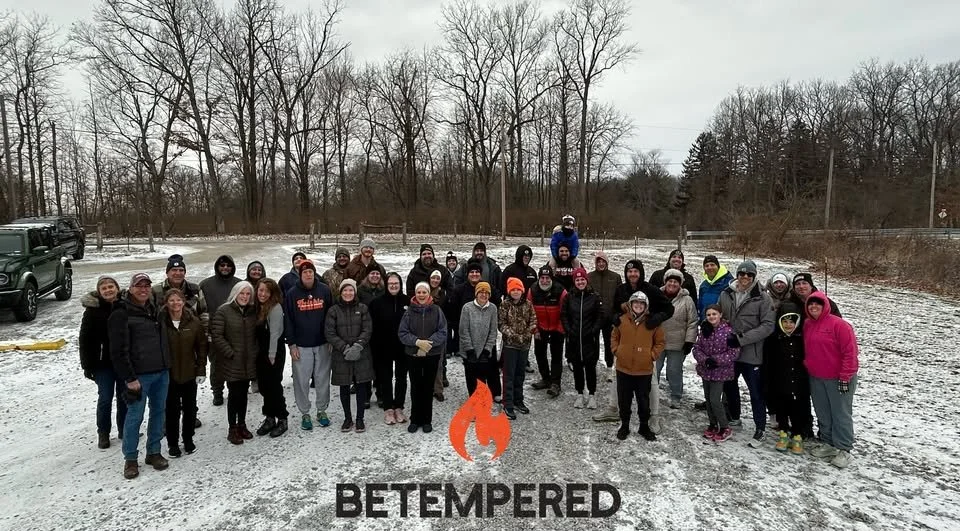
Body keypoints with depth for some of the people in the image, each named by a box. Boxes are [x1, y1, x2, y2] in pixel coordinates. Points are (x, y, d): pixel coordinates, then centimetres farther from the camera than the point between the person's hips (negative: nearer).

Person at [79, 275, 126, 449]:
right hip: (103, 363, -2)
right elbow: (84, 340, -5)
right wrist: (87, 365, -8)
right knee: (105, 399, 2)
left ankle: (124, 430, 27)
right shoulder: (92, 310, -6)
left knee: (124, 397, 12)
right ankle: (103, 433, 19)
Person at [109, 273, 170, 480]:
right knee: (135, 416, 1)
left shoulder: (154, 309, 13)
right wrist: (129, 378, -16)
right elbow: (119, 350, -13)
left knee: (159, 412, 12)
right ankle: (130, 459, 15)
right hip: (139, 375, -6)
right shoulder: (121, 314, -9)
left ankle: (154, 452, 24)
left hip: (162, 371, 6)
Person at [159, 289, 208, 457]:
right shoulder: (161, 322, -9)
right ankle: (172, 443, 23)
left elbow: (202, 347, 1)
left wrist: (201, 370, -2)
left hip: (190, 373, 2)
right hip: (168, 374, -2)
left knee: (190, 408, 13)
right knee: (172, 409, 7)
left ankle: (188, 440, 30)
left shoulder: (194, 321, -3)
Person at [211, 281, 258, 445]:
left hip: (249, 362, 5)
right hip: (231, 363, -5)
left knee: (243, 394, 14)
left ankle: (242, 425, 27)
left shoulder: (253, 311, 8)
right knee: (234, 394, 0)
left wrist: (256, 351, 7)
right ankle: (232, 430, 13)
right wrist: (230, 353, -14)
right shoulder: (223, 311, -10)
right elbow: (216, 335, -13)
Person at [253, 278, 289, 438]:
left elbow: (274, 333, -16)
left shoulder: (275, 308, -15)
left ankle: (282, 420, 11)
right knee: (264, 386, 12)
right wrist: (258, 352, 6)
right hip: (261, 353, 7)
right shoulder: (258, 307, 8)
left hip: (274, 353, -7)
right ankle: (269, 418, 24)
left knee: (274, 386, -2)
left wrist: (272, 356, -16)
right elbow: (257, 332, 10)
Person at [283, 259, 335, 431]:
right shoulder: (292, 294, -2)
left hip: (322, 344, 1)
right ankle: (305, 413, 19)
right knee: (302, 381, 5)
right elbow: (288, 320, -1)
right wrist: (291, 344, -5)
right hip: (301, 345, -1)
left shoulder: (325, 290, 0)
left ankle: (322, 410, 23)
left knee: (323, 379, 8)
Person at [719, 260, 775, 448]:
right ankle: (734, 417, 41)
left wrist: (742, 338, -20)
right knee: (729, 385, 19)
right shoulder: (726, 295, 0)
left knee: (756, 392, 3)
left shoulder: (762, 298, -10)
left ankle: (760, 429, 18)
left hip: (751, 353, -4)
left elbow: (768, 326, -14)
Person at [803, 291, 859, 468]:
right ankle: (828, 444, 26)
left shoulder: (838, 324, -15)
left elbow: (850, 352, -16)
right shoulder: (807, 325, 7)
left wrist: (845, 377, -16)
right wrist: (807, 366, 13)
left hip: (838, 379, -7)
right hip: (816, 378, 7)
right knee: (823, 414, 14)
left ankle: (844, 450, 9)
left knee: (841, 414, 1)